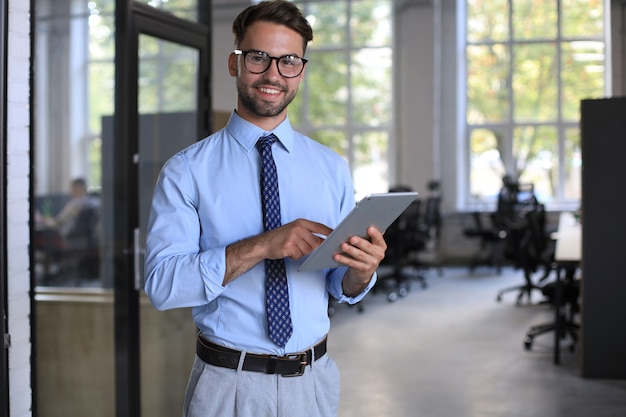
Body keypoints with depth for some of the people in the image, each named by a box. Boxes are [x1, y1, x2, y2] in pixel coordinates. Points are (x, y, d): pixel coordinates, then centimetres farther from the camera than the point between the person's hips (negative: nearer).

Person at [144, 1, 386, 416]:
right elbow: (162, 284, -17)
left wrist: (362, 270, -20)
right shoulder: (186, 171, -8)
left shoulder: (333, 169, 1)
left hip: (313, 381, 3)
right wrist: (259, 247, -27)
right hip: (228, 384, -3)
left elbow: (343, 288, 3)